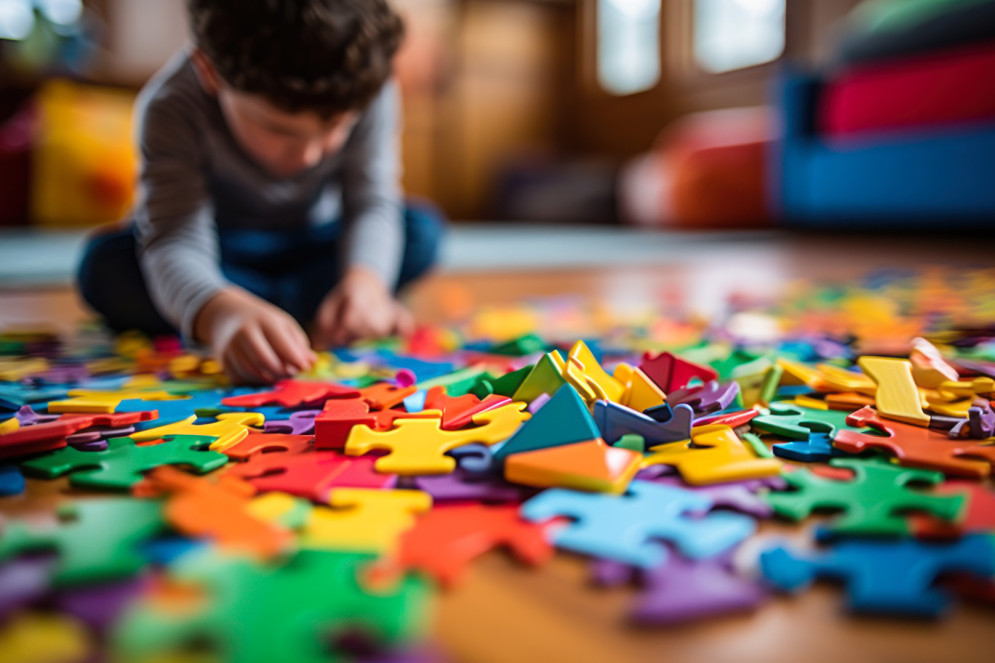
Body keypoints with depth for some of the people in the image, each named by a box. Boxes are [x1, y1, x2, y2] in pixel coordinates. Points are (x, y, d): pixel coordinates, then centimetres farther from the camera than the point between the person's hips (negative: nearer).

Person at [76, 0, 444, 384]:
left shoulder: (365, 91, -26)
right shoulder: (172, 107, -33)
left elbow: (371, 203, -23)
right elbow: (175, 238, -41)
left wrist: (365, 278, -44)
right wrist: (219, 312, -62)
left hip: (312, 242, 1)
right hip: (217, 243, -1)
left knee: (421, 230, -20)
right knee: (106, 265, -29)